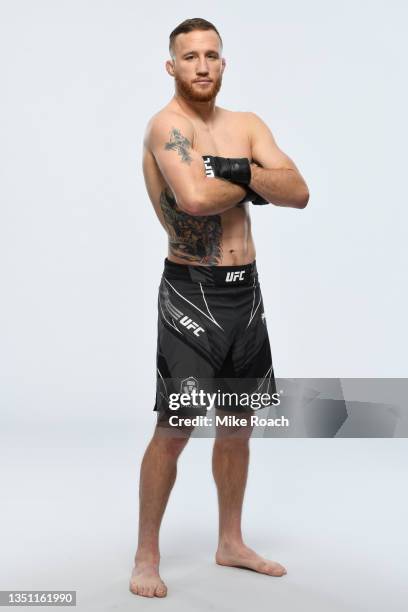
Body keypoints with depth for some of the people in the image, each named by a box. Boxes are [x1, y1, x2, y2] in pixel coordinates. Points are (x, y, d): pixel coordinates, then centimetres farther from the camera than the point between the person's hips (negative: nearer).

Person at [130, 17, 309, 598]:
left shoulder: (247, 125, 9)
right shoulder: (167, 124, -11)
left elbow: (298, 193, -2)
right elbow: (193, 198, -29)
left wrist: (240, 170, -17)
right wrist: (255, 183, -12)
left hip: (245, 289, 7)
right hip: (192, 293, -7)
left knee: (238, 423, 15)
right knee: (174, 430, -3)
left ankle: (231, 543, 32)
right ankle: (147, 556, 15)